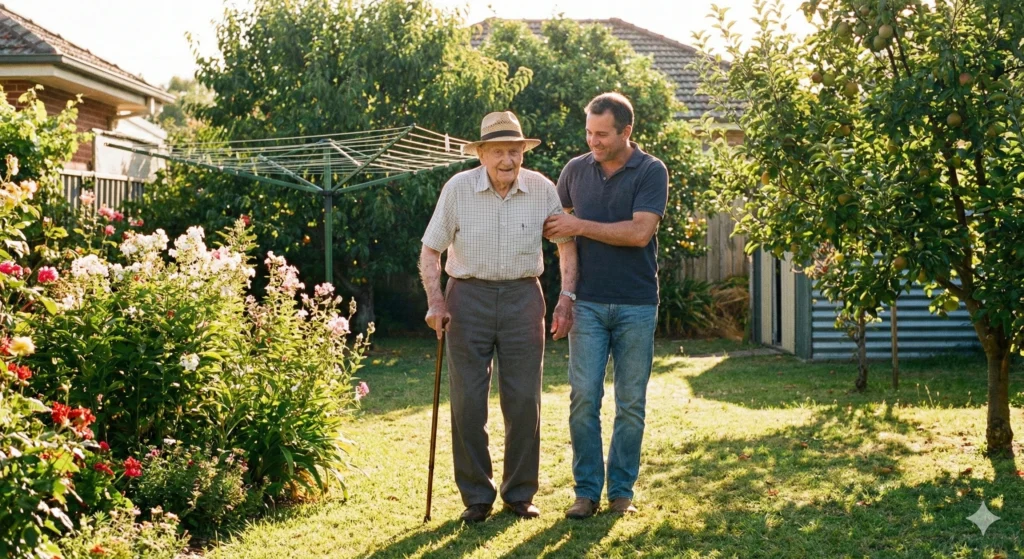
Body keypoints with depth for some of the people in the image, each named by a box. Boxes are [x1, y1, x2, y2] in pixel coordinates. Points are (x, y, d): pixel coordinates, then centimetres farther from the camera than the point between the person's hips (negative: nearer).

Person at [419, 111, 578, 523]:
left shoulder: (541, 189, -4)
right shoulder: (458, 188, -7)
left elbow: (567, 241, 7)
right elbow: (430, 251, 0)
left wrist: (566, 298, -1)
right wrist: (436, 302, -11)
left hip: (523, 297, 1)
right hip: (469, 296, -1)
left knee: (524, 400, 4)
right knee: (467, 401, 1)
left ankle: (520, 493, 18)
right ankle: (477, 496, 14)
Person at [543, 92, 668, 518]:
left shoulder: (652, 172, -5)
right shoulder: (576, 170, 6)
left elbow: (640, 232, -16)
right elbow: (555, 226, 17)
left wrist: (580, 226, -13)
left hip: (636, 304, -2)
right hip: (587, 302, 2)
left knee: (631, 402, 5)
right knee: (584, 397, -3)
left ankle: (622, 490, 16)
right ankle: (586, 491, 6)